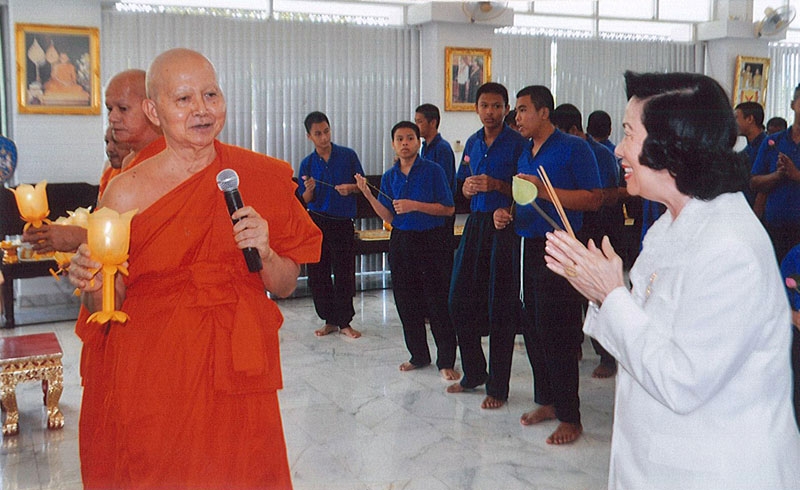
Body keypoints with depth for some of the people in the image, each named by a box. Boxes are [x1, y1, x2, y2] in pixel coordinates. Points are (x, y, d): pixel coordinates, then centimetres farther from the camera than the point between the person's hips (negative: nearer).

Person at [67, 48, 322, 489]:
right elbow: (106, 308, 1)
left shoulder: (262, 176, -1)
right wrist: (92, 286, -19)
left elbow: (284, 286, 5)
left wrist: (264, 253, -14)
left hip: (238, 377, 2)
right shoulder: (126, 193, -7)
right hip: (154, 383, -1)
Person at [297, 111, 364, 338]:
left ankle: (344, 322, 13)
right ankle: (329, 320, 18)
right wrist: (309, 189, -16)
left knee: (344, 273, 1)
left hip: (343, 222, -2)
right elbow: (306, 200, 6)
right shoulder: (307, 164, 4)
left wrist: (350, 188, -13)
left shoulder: (348, 156, 0)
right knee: (318, 274, 5)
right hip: (317, 223, 2)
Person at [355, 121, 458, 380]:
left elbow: (448, 208, -8)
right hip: (401, 241, 5)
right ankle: (418, 355, 26)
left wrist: (414, 205, -17)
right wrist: (368, 195, -6)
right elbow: (389, 217, 6)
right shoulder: (389, 177, 9)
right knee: (406, 302, 10)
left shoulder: (433, 170, -5)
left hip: (432, 240, -5)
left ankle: (446, 361, 8)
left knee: (438, 302, -2)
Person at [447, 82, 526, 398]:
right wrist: (467, 187, -2)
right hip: (475, 224, 7)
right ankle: (473, 374, 25)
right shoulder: (473, 143, 14)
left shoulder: (517, 143, -6)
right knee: (459, 299, 8)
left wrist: (497, 185, -22)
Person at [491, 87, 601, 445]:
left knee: (556, 335, -6)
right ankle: (547, 401, 26)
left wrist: (544, 190, -19)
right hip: (524, 248, 8)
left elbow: (594, 199, -13)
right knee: (532, 331, 12)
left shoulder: (574, 148, -6)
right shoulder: (525, 155, 17)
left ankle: (570, 417, 4)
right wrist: (507, 214, 6)